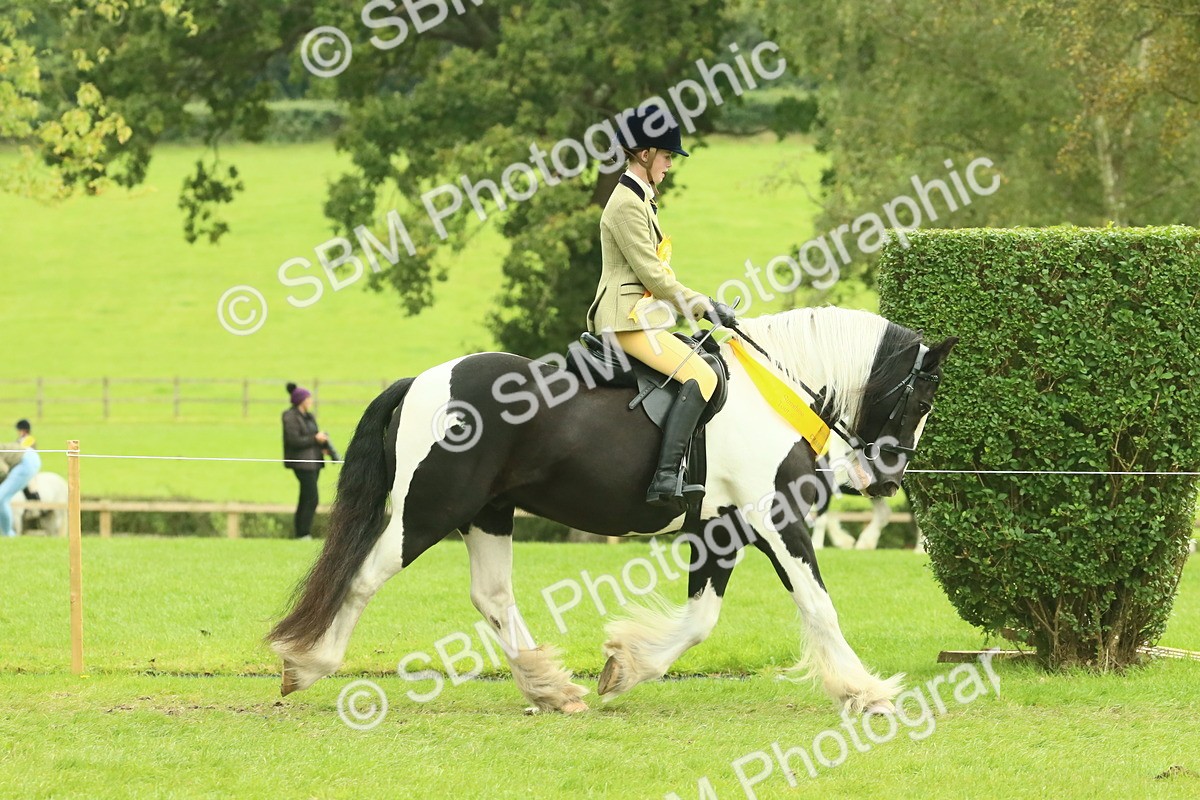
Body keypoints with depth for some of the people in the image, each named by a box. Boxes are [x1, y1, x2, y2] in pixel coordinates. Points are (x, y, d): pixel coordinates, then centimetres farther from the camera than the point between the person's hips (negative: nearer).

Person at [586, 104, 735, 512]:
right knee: (700, 376, -23)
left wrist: (701, 305, 15)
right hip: (629, 318, -11)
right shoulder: (627, 205, -14)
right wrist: (704, 307, -9)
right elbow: (652, 275, -17)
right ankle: (666, 478, -35)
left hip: (642, 316, 11)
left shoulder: (639, 200, 19)